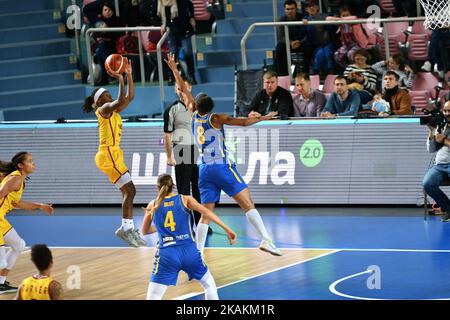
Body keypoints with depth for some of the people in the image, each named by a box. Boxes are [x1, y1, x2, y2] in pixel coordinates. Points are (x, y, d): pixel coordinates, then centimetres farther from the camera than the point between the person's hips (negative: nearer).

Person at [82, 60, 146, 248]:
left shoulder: (113, 111, 19)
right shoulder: (104, 109, -8)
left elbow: (129, 97, 19)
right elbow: (120, 101, -26)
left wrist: (129, 76, 11)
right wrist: (119, 79, -22)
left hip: (114, 154, 10)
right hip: (108, 154, -10)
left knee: (128, 192, 6)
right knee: (129, 190, -13)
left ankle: (129, 229, 6)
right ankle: (125, 228, -14)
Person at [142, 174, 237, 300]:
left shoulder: (152, 206, 14)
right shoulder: (185, 199, 10)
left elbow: (145, 231, 27)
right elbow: (205, 212, -6)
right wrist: (227, 229, -10)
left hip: (166, 254, 0)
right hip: (189, 251, 0)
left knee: (152, 297, -1)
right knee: (209, 284, 25)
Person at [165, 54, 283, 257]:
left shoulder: (194, 116, 11)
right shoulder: (216, 118, -1)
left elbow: (184, 90, 22)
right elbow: (243, 122, -11)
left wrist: (174, 70, 32)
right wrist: (263, 118, -3)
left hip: (203, 169, 5)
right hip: (221, 166, -5)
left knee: (206, 214, 7)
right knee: (248, 204, -10)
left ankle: (198, 252, -1)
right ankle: (265, 240, -23)